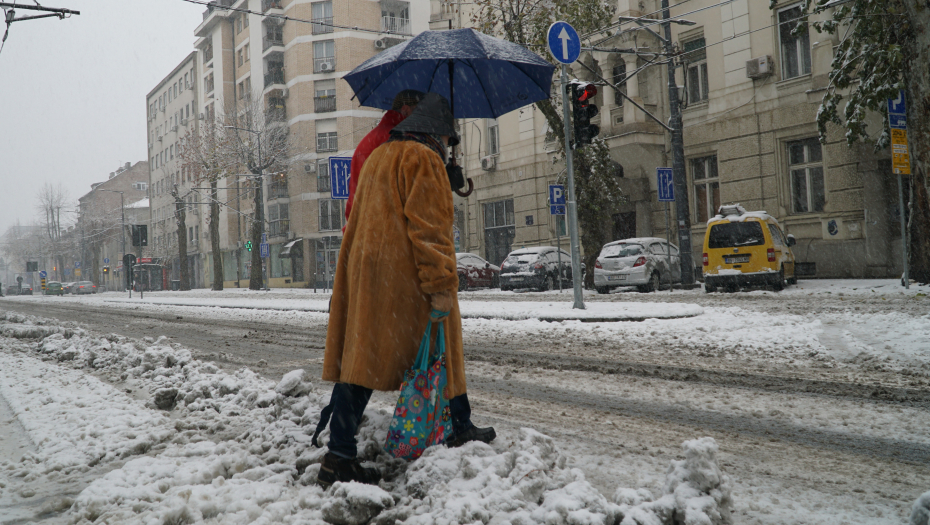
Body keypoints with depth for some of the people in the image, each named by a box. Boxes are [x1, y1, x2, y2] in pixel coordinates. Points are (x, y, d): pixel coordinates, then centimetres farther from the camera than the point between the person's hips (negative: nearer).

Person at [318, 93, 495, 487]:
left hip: (364, 270, 8)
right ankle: (460, 431, 23)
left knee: (361, 357, 2)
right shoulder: (423, 159, -6)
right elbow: (428, 227, -16)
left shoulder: (378, 157, 23)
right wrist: (441, 286, -19)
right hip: (404, 277, -8)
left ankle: (339, 457, -2)